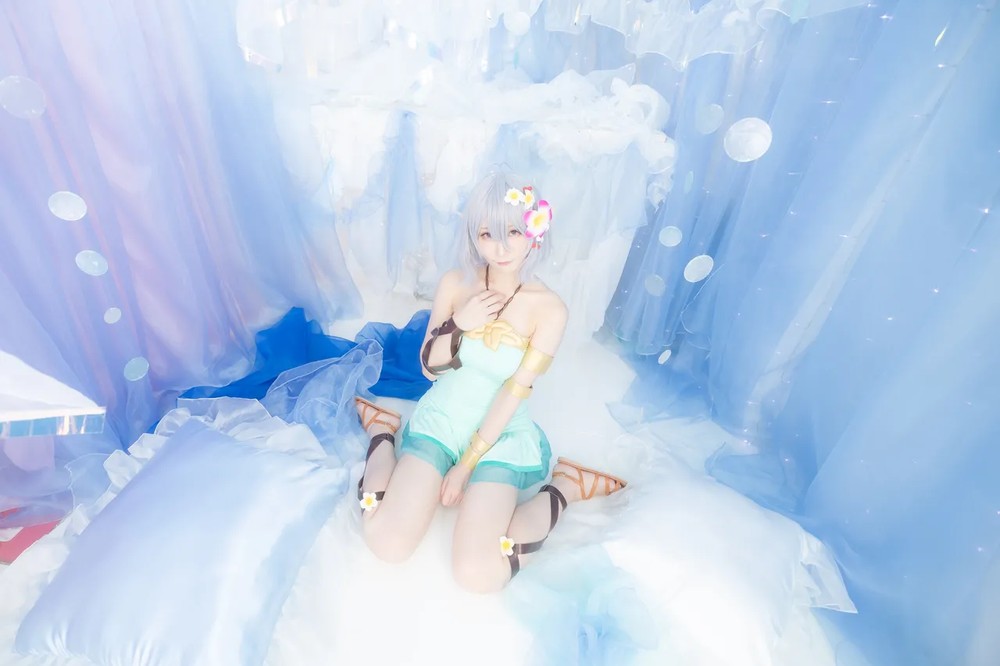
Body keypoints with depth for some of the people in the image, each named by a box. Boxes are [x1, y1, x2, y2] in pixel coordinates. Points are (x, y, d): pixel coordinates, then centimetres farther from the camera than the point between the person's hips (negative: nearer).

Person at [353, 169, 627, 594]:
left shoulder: (548, 308, -14)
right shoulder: (455, 283, -5)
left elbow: (513, 393, -14)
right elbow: (429, 367, 1)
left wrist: (466, 465, -13)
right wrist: (459, 326, -19)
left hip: (500, 437, -2)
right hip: (438, 422, 2)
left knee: (476, 574, -19)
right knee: (386, 543, -15)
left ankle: (561, 487, 3)